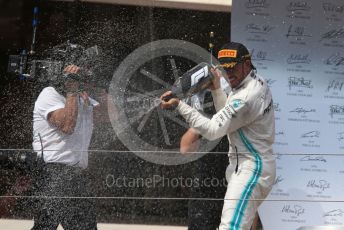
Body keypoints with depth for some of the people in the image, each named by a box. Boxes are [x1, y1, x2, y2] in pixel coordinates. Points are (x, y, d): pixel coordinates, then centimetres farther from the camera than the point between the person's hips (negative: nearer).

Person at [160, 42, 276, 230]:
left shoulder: (247, 96, -23)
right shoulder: (258, 81, 8)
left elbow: (212, 130, -23)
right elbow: (228, 117, 19)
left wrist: (179, 105, -21)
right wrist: (216, 88, 5)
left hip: (251, 168, -11)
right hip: (249, 165, 11)